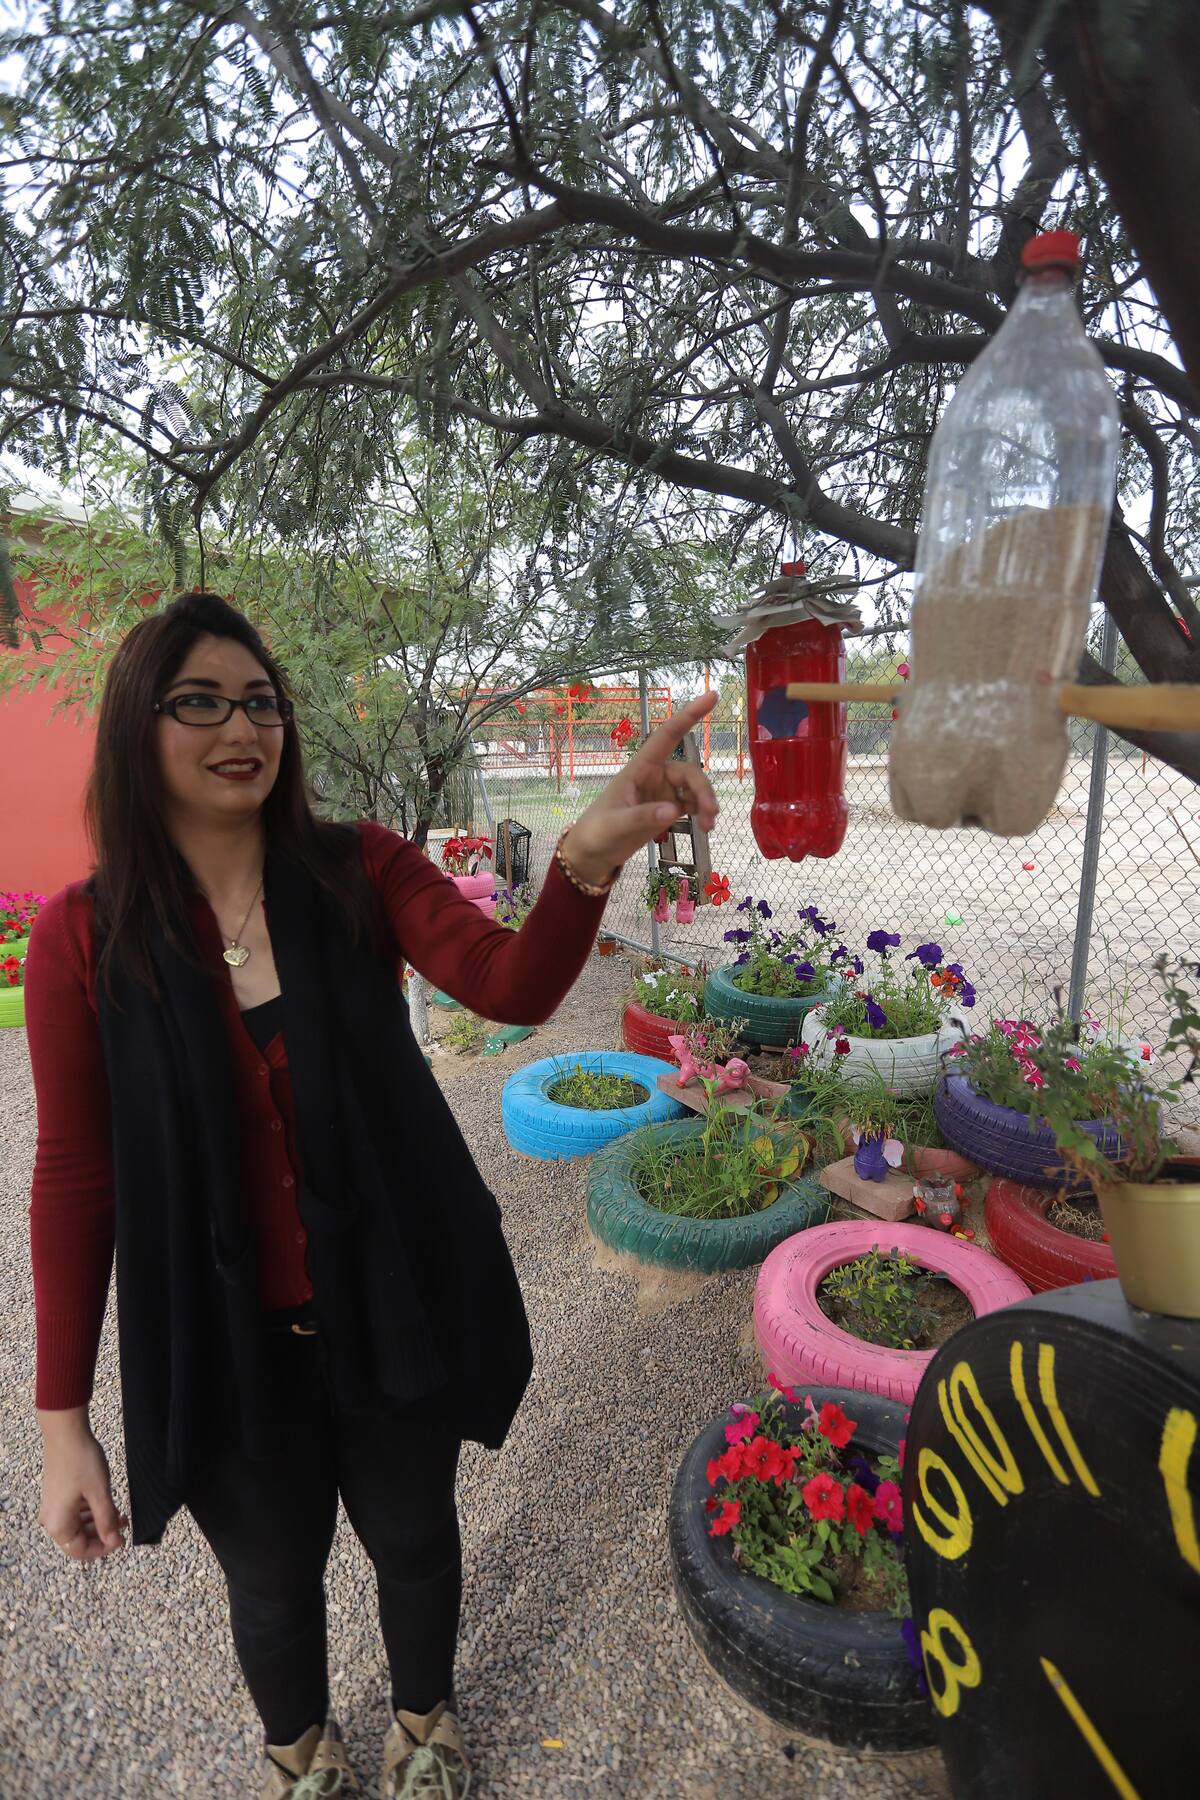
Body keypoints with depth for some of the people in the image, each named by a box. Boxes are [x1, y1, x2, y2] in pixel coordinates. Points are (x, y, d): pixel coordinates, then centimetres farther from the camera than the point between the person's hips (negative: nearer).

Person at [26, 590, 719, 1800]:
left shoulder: (360, 871, -12)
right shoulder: (83, 937, -11)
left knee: (414, 1537, 25)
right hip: (225, 1339, 0)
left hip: (394, 1304, 1)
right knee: (272, 1579, 26)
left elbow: (512, 987, -26)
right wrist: (61, 1418, -3)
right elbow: (74, 1177, -7)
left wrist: (586, 861, -46)